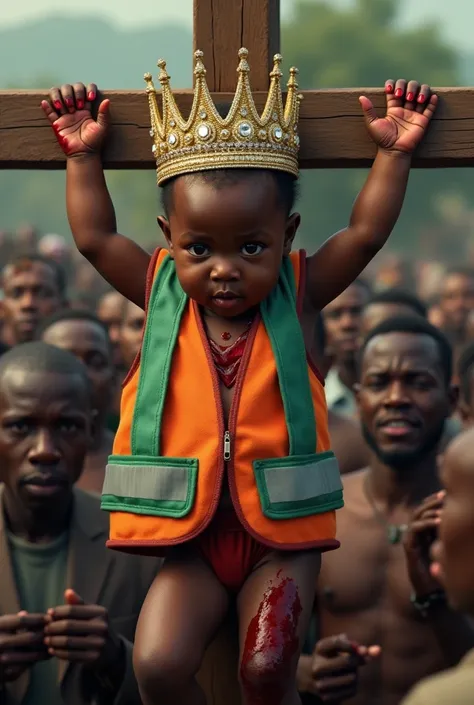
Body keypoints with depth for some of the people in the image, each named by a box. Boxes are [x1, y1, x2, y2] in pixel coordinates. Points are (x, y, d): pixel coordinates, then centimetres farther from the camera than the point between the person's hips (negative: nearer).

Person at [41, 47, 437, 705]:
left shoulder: (298, 294, -1)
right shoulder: (162, 294, 1)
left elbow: (367, 230, 1)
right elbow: (95, 236, 8)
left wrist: (394, 152, 1)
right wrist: (84, 155, 12)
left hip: (280, 533, -1)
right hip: (191, 532, 1)